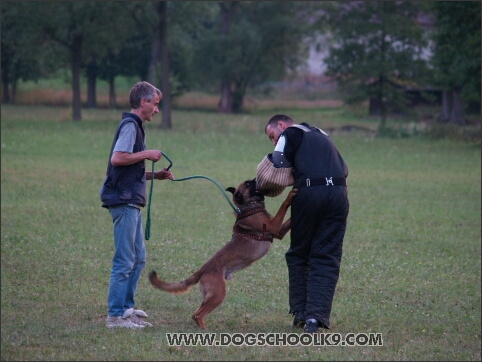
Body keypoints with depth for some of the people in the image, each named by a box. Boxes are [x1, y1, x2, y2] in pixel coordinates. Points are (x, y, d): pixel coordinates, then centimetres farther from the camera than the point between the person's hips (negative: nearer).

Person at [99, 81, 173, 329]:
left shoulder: (135, 126, 20)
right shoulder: (130, 125, -10)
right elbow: (117, 158, -24)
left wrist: (155, 176, 13)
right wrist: (146, 154, -14)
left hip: (130, 202, 10)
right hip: (124, 200, -10)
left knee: (138, 258, 14)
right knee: (124, 261, -8)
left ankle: (126, 309, 20)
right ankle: (115, 315, -5)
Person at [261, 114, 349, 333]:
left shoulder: (291, 133, 10)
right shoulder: (322, 136, 31)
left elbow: (277, 166, -5)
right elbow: (344, 169, 25)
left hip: (308, 193, -5)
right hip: (338, 194, 5)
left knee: (299, 255, 12)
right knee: (327, 258, 3)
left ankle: (300, 312, 11)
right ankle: (316, 316, -10)